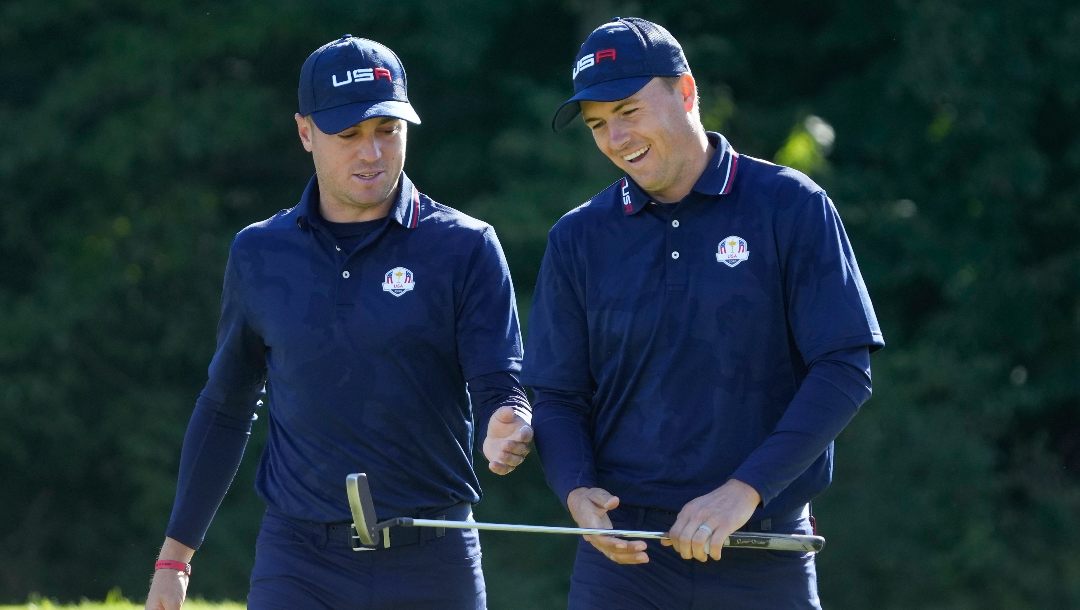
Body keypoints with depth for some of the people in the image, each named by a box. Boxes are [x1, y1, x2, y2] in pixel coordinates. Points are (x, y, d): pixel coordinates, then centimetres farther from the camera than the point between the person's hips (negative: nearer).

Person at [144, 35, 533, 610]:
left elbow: (500, 389, -6)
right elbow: (226, 407, 16)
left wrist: (506, 433, -30)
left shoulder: (464, 247, -2)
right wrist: (175, 555, 14)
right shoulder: (259, 254, 7)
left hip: (433, 563, -1)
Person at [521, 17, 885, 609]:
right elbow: (557, 396, 9)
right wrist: (576, 490, -12)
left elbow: (844, 370, -7)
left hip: (763, 554, -2)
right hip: (623, 554, 2)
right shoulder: (578, 238, 7)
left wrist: (745, 489, -17)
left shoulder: (790, 208, -2)